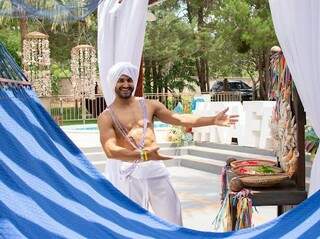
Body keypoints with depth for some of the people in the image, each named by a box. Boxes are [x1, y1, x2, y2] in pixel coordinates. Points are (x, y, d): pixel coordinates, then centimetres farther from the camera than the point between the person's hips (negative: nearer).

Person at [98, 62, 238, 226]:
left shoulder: (149, 105, 11)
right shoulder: (107, 117, -4)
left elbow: (179, 119, 11)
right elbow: (110, 150, -18)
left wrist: (213, 120, 4)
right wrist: (142, 155, -32)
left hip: (154, 167, 4)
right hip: (128, 172, -4)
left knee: (170, 212, 9)